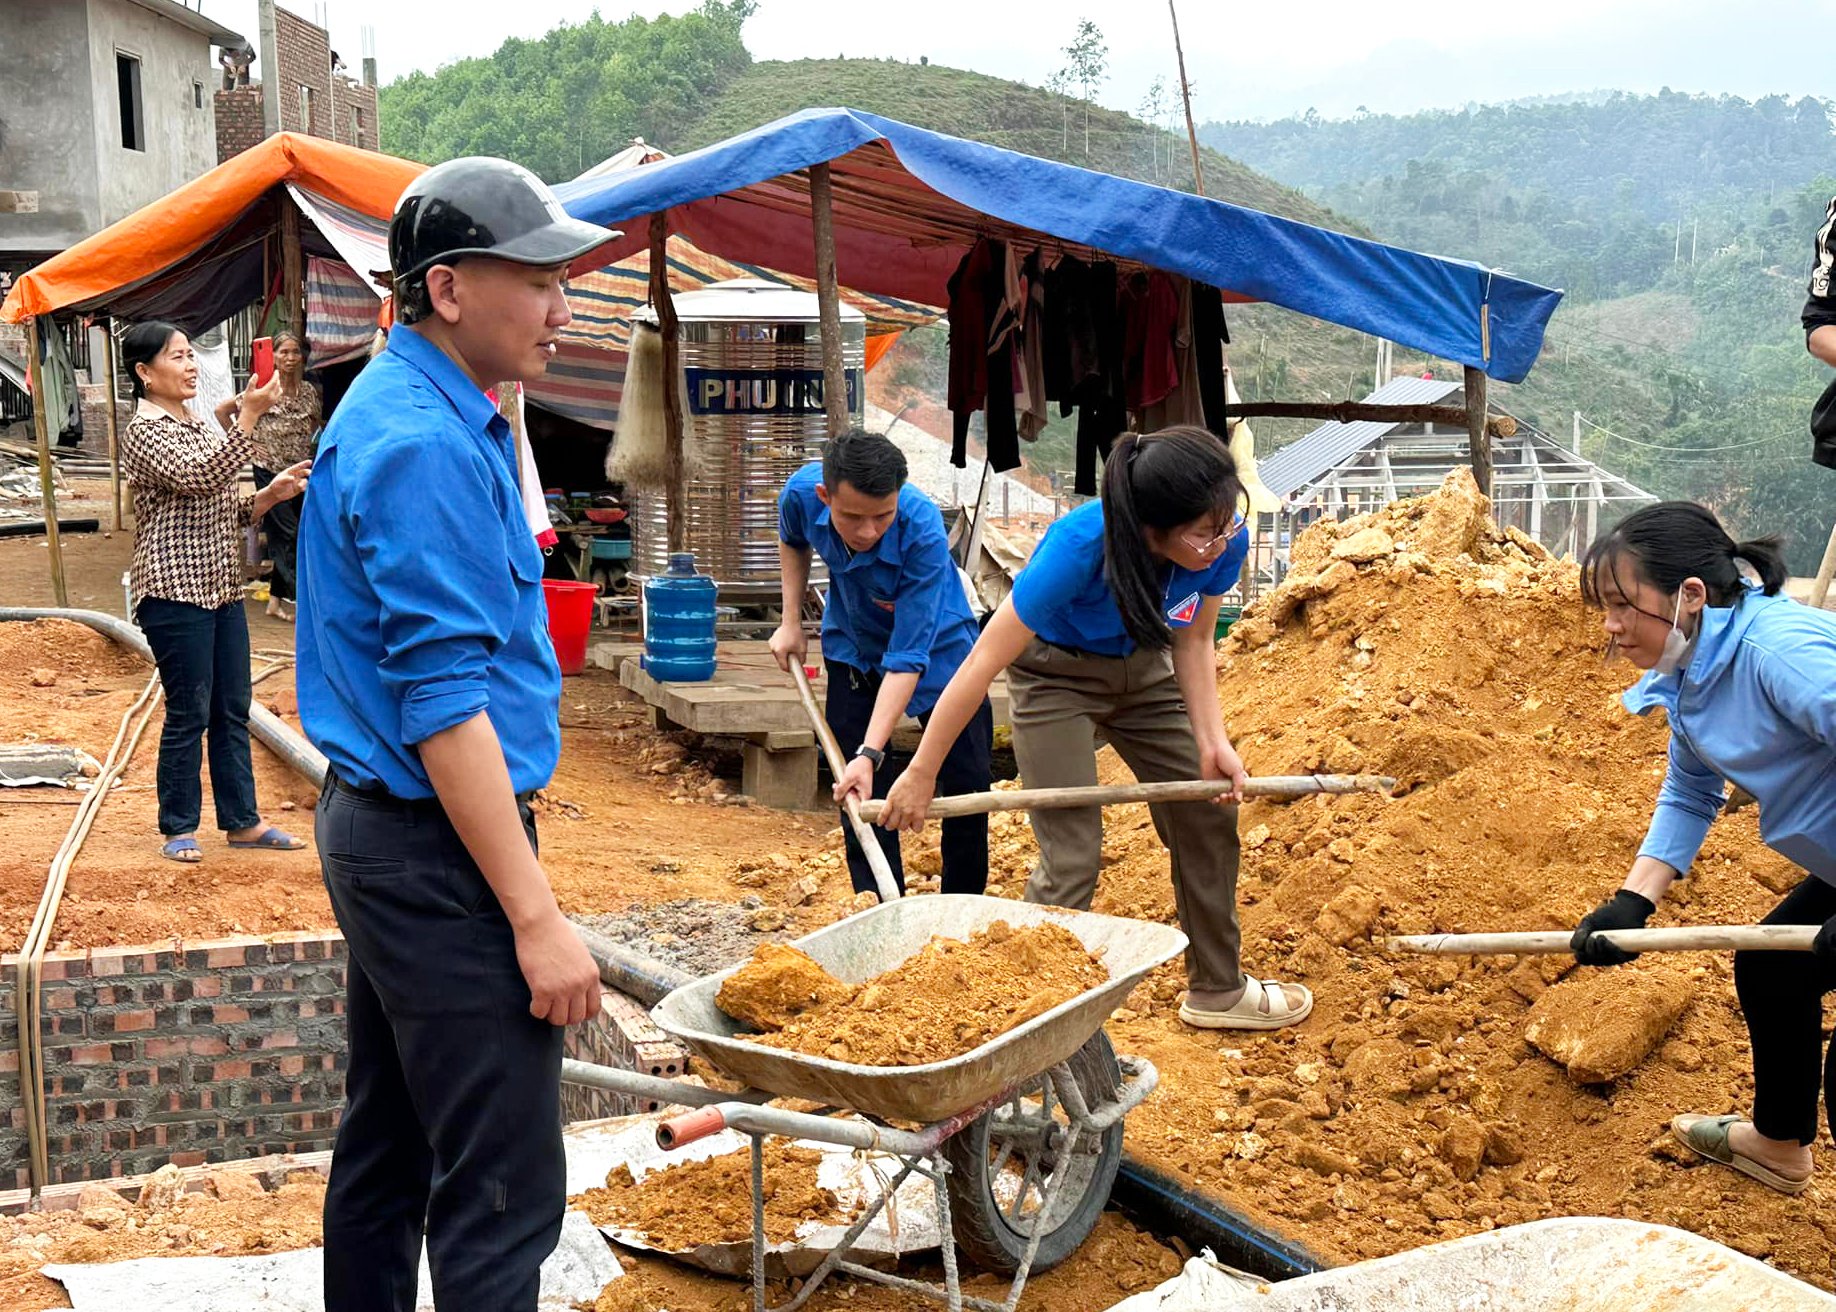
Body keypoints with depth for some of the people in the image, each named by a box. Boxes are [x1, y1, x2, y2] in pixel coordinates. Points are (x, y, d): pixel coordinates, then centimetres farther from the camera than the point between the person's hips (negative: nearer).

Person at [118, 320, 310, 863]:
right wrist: (249, 415, -29)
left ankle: (242, 820, 19)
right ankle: (179, 829, 9)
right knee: (189, 715, -3)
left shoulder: (200, 427, 17)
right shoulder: (144, 432, -9)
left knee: (233, 711, 11)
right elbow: (198, 478, -26)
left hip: (221, 588, 8)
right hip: (174, 592, -8)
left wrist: (272, 494, 2)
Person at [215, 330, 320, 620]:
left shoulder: (309, 391, 5)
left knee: (281, 537, 10)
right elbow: (221, 411, -3)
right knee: (290, 534, -9)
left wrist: (308, 444, 7)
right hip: (269, 470, -5)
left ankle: (277, 599, 17)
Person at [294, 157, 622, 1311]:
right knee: (502, 1193, -5)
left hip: (385, 830, 11)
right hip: (443, 848, -11)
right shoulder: (423, 443, -19)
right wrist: (536, 915, -23)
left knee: (387, 1149, 19)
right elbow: (444, 702, -24)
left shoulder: (416, 411, 13)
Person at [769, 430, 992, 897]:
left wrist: (869, 754, -45)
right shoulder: (802, 491, -27)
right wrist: (791, 621, -2)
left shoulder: (923, 532, -40)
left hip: (936, 648, -3)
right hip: (853, 647, 3)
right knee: (858, 795, -1)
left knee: (967, 786, -2)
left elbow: (906, 659, -39)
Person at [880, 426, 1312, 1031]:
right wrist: (920, 774, -27)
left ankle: (1217, 989, 26)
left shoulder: (1224, 542, -25)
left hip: (1143, 671, 5)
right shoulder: (1080, 546, -39)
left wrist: (1211, 741, -18)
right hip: (1055, 673, -5)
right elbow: (984, 662, -32)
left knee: (1209, 818, 7)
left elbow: (1193, 642, -5)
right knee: (1071, 859, -13)